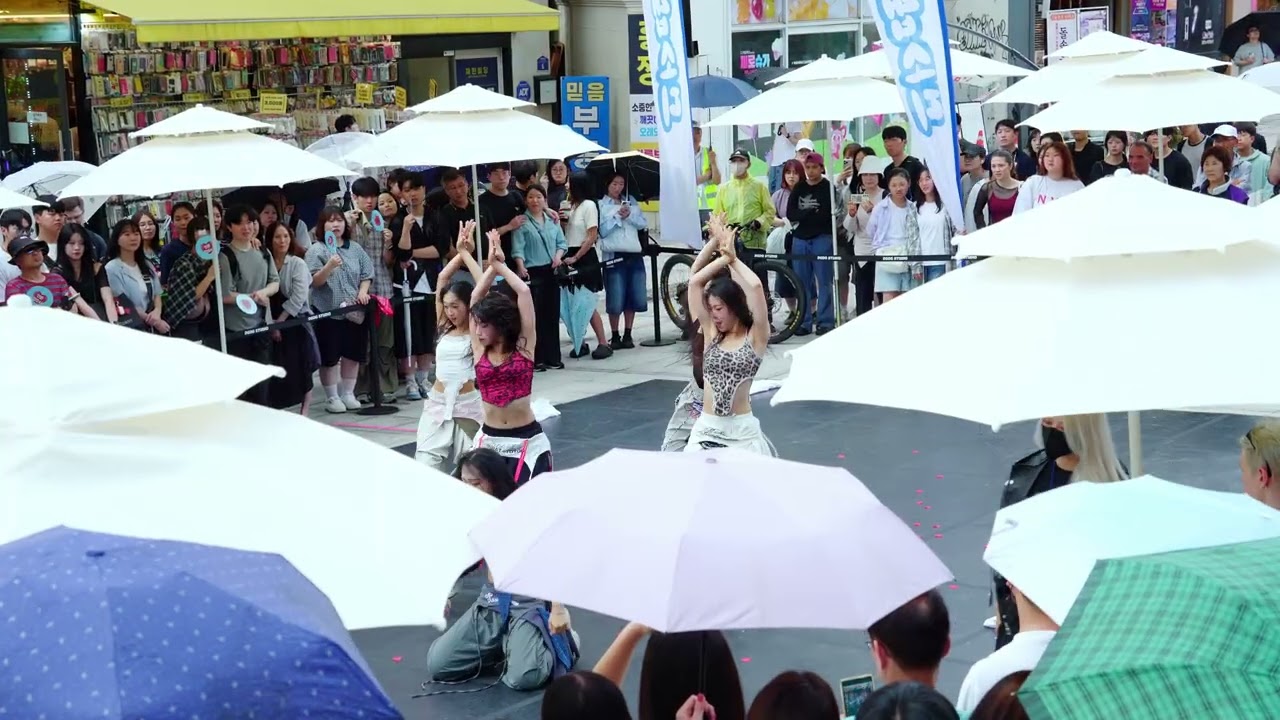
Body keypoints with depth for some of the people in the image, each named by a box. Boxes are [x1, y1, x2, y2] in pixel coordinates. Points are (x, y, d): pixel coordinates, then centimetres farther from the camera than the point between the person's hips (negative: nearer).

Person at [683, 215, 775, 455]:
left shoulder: (755, 337, -3)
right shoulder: (711, 334, 7)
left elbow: (755, 286, -17)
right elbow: (695, 282, 1)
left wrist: (733, 257, -5)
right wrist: (724, 256, 0)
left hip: (742, 431, -3)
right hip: (706, 429, 3)